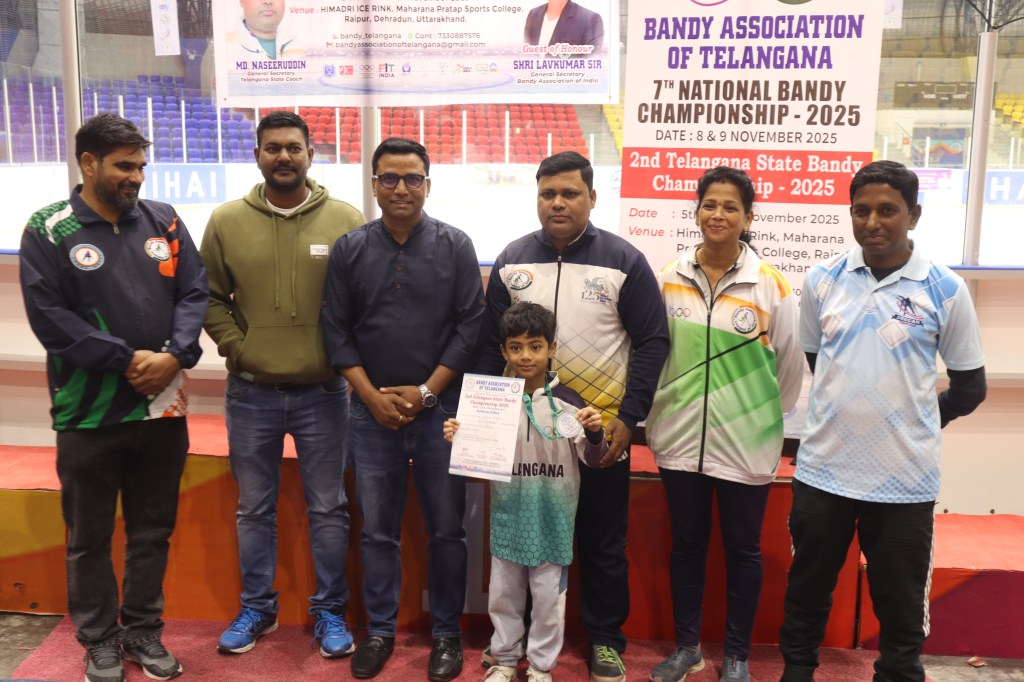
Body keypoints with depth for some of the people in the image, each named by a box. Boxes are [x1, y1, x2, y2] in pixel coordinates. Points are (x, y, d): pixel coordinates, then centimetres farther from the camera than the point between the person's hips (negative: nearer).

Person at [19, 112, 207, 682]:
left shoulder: (164, 220, 6)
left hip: (163, 407, 3)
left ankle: (143, 630, 31)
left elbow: (194, 293, 2)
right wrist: (126, 361, -17)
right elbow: (50, 316, -11)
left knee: (153, 530, 14)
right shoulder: (49, 231, -3)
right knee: (90, 537, 11)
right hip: (90, 414, -3)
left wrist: (175, 355, -15)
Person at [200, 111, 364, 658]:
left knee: (328, 508, 9)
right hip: (249, 393, 2)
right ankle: (257, 608, 33)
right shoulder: (226, 221, 1)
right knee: (254, 508, 15)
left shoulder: (345, 220, -4)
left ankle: (329, 611, 26)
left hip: (322, 392, -1)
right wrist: (236, 347, -5)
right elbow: (210, 298, 6)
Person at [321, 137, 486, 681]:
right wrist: (374, 396, -6)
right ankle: (379, 630, 26)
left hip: (439, 408, -1)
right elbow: (336, 331, 3)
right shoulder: (349, 249, 4)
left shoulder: (455, 246, 0)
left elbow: (470, 326, -3)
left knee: (446, 529, 7)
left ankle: (447, 632, 23)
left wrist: (426, 392, -9)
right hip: (371, 411, 2)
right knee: (377, 529, 11)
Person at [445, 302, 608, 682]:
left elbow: (592, 459, -3)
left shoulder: (567, 402, -7)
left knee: (549, 595, 10)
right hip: (508, 513, 2)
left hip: (552, 517, -2)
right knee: (503, 593, 15)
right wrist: (458, 439, -12)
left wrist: (594, 434, -23)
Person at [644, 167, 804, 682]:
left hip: (745, 443, -2)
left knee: (742, 549, 11)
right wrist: (655, 417, 9)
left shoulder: (770, 285, -7)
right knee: (686, 543, 14)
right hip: (680, 438, 2)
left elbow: (791, 365, 1)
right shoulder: (669, 278, 0)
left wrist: (767, 417, 9)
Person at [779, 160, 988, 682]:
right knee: (807, 590, 17)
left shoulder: (945, 290, -6)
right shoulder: (822, 280, 0)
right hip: (823, 469, 2)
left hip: (904, 477, -2)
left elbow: (970, 388, 3)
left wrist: (910, 424, 8)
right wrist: (849, 412, 10)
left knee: (901, 606, 13)